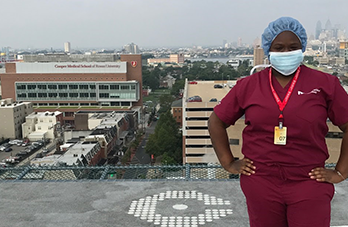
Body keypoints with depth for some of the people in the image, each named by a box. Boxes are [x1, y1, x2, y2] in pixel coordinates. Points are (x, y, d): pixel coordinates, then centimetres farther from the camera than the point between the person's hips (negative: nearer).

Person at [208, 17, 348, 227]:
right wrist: (229, 163, 5)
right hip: (260, 184, 2)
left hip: (309, 185, -1)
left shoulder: (325, 84, -1)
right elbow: (216, 121, 10)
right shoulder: (249, 86, 3)